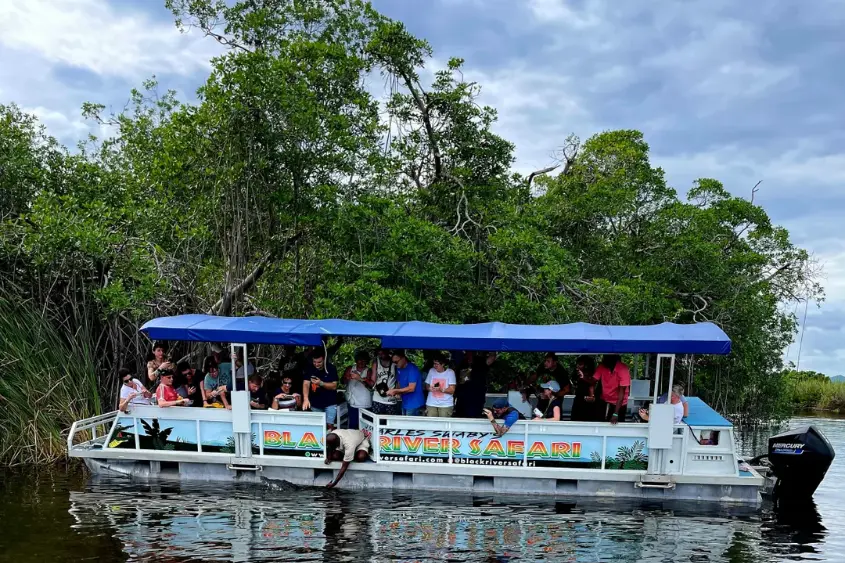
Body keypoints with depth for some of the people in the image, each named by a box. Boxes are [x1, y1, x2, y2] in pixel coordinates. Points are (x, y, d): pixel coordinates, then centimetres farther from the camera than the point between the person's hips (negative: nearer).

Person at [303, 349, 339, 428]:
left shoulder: (331, 368, -10)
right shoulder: (310, 369, -4)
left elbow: (334, 386, -12)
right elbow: (306, 384, -14)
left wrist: (321, 383, -28)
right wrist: (306, 399, -30)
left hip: (330, 403, -3)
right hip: (315, 404, 3)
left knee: (329, 425, -11)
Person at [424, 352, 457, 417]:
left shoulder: (450, 373, -5)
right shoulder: (431, 371, 6)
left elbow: (452, 390, -8)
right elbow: (427, 385, 13)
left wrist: (441, 389, -25)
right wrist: (429, 388, -11)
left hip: (446, 404, -3)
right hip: (431, 404, 3)